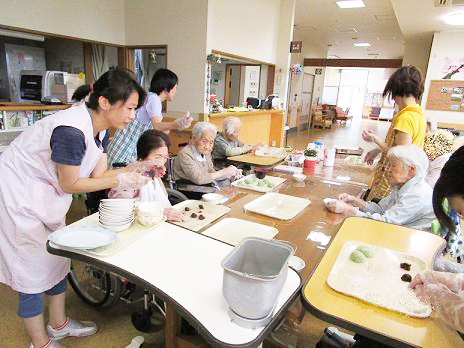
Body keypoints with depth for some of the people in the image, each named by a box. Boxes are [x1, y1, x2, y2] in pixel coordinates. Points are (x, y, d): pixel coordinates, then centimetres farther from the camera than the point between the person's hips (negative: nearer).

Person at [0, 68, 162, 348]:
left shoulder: (97, 127, -4)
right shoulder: (72, 130, -31)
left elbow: (98, 174, -1)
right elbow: (69, 184, -22)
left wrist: (137, 167, -10)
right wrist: (120, 181, -21)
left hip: (45, 198, 9)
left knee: (57, 260, 17)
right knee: (34, 272, 4)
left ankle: (58, 325, 37)